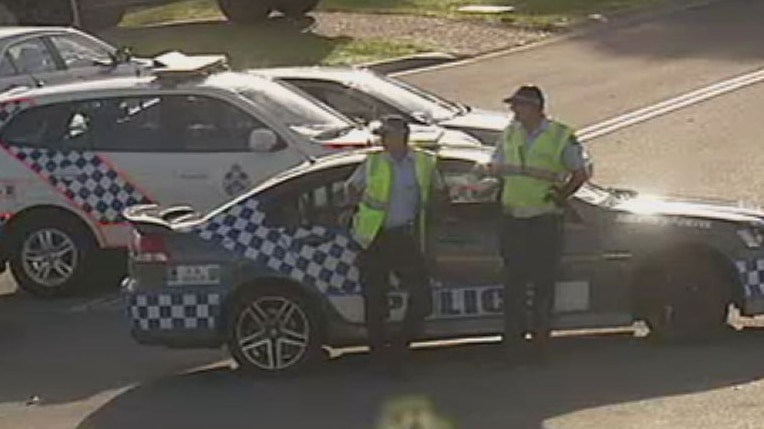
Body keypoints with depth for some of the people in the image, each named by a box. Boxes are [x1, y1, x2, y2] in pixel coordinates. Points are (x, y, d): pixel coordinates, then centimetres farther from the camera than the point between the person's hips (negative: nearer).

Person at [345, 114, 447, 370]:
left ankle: (400, 344, 13)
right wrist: (368, 206, 7)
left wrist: (419, 208, 10)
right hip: (375, 239, -1)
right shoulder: (373, 164, 2)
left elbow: (438, 193, 20)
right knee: (375, 300, -1)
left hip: (406, 239, 1)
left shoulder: (425, 163, 4)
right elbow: (352, 188, 16)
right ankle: (379, 352, 12)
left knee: (422, 296, -5)